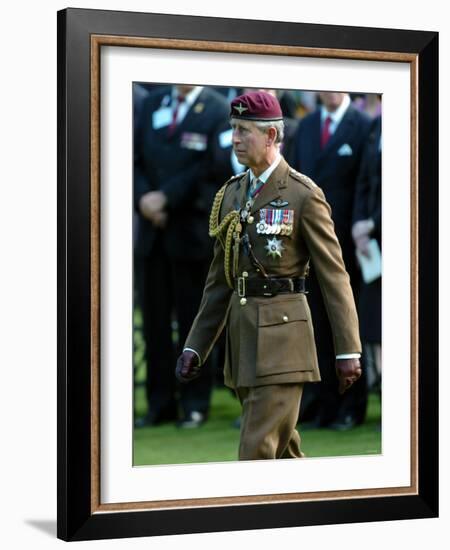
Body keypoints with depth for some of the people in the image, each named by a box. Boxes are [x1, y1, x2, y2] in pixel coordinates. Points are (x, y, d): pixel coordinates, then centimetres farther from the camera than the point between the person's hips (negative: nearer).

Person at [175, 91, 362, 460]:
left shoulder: (304, 195, -7)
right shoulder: (232, 194, 13)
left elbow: (334, 274, -7)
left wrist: (349, 350, -9)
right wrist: (195, 347, 11)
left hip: (282, 334, -7)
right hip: (242, 332, 7)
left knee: (258, 450, -11)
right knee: (282, 447, 16)